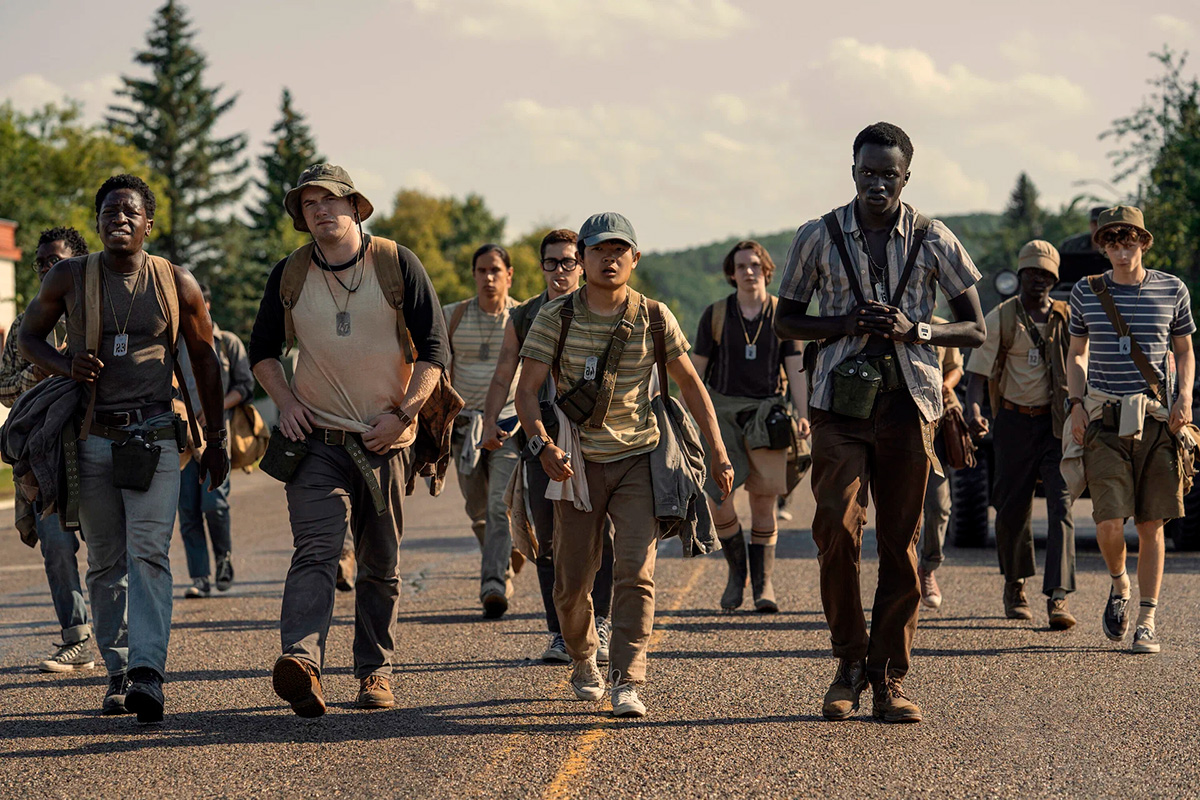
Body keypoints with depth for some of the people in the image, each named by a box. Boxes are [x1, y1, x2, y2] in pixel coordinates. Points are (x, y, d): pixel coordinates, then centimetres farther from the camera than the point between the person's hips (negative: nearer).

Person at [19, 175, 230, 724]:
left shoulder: (177, 283, 3)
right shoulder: (69, 278, 3)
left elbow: (204, 360, 12)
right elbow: (29, 336, 14)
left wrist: (216, 440, 13)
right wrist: (66, 365, -8)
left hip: (153, 436, -2)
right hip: (91, 438, 2)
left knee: (148, 552, -16)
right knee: (105, 562, 6)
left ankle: (148, 674, -27)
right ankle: (118, 673, 14)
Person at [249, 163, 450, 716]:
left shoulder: (397, 265, -2)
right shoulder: (289, 275, 4)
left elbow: (434, 349, 0)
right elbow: (262, 351, 16)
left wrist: (404, 412, -11)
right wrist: (285, 401, -1)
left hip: (384, 441, 1)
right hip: (317, 439, 0)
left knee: (381, 567, 8)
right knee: (316, 550, -19)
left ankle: (374, 671, 21)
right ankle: (301, 662, -36)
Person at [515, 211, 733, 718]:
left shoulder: (653, 317, -1)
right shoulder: (556, 317, -6)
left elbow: (690, 382, 8)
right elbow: (527, 389, -11)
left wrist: (717, 450, 3)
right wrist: (542, 444, -29)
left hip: (638, 459, 0)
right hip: (578, 463, 0)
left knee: (636, 572, -14)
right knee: (572, 580, 4)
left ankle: (627, 684, -13)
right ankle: (583, 662, 33)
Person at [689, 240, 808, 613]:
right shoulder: (715, 314, 5)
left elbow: (795, 371, 3)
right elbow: (696, 369, 8)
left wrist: (803, 415, -10)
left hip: (765, 411, 0)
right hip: (722, 410, 0)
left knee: (764, 499, -1)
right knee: (717, 500, -10)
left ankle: (763, 583, 7)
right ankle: (736, 570, 12)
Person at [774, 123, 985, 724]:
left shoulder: (934, 241, 4)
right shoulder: (818, 238, 5)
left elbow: (975, 329, 7)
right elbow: (786, 321, 11)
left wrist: (913, 329, -12)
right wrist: (845, 324, -8)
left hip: (908, 402, 0)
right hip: (840, 403, 0)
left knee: (901, 541, 2)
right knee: (837, 528, -14)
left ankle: (889, 676, 10)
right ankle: (850, 661, 4)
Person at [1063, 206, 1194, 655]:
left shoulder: (1173, 292, 5)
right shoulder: (1086, 293, 6)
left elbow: (1184, 352, 14)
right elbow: (1077, 353, 17)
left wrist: (1184, 397, -3)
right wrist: (1076, 403, 3)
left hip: (1156, 418, 0)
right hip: (1104, 420, 0)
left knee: (1151, 525, 0)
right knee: (1109, 522, -12)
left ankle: (1147, 621, 9)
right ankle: (1119, 586, 19)